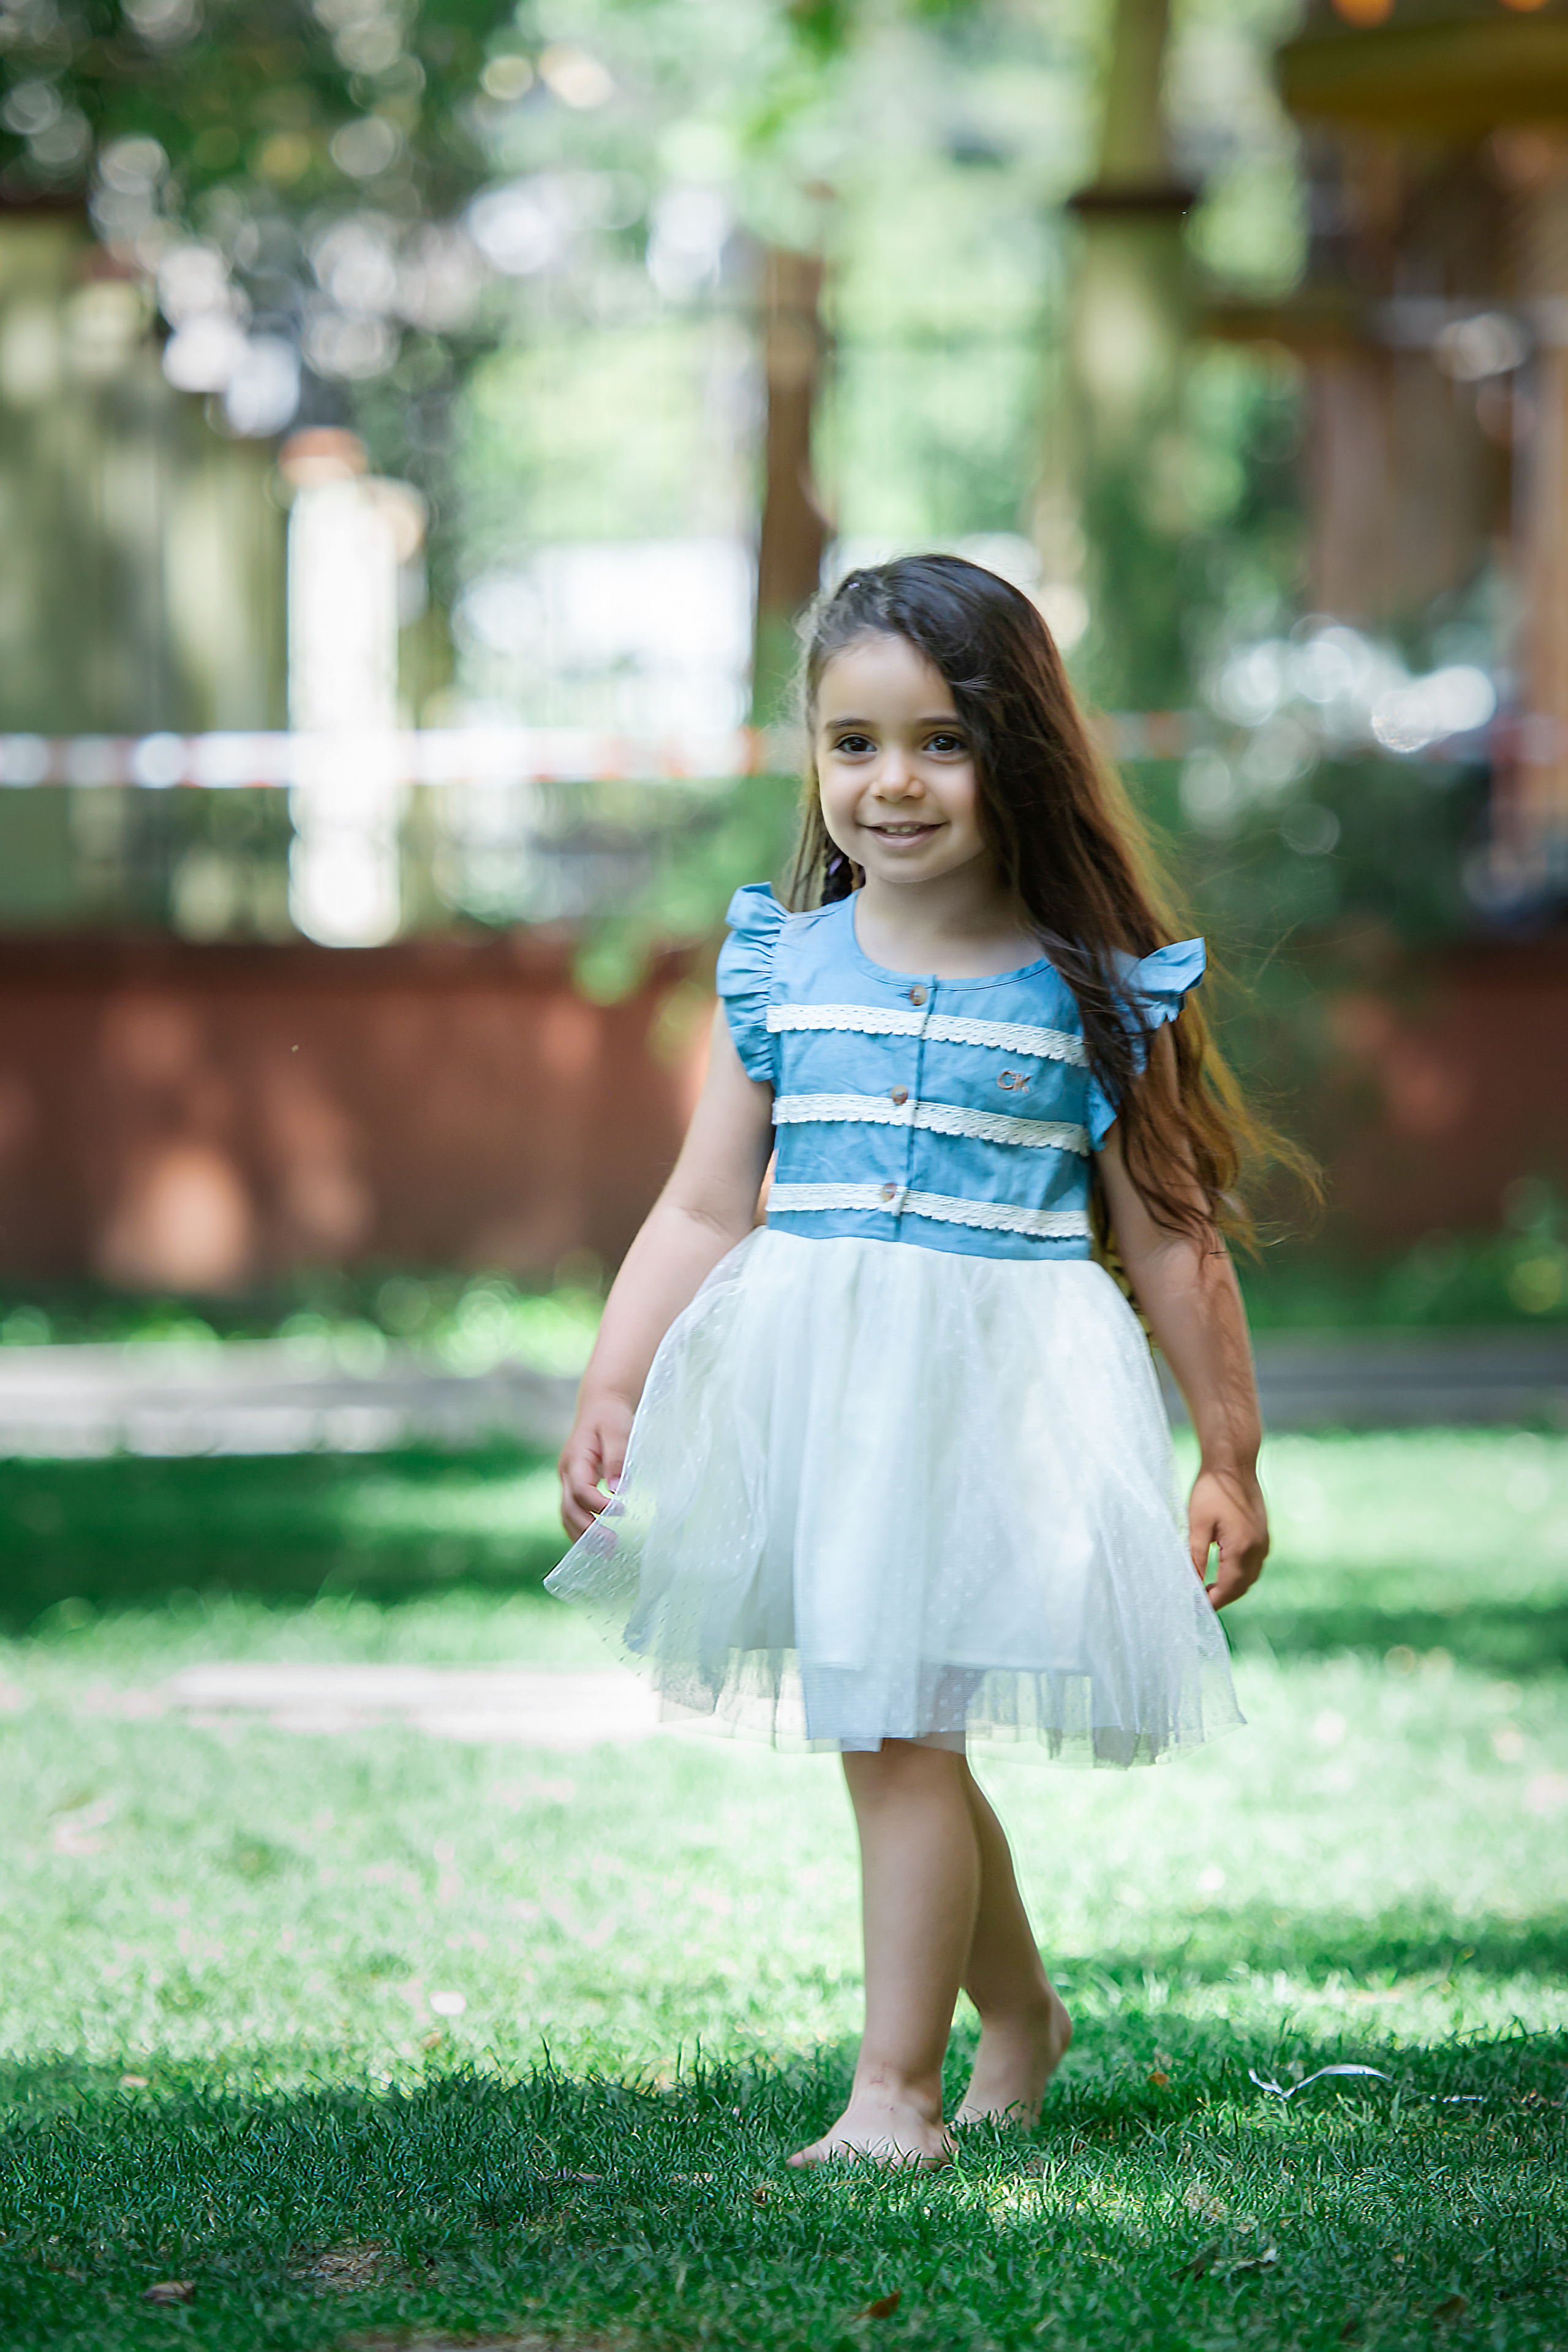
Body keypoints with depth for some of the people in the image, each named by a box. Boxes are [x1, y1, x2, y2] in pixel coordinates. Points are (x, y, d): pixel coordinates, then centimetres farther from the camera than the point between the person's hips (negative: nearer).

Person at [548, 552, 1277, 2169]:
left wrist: (1229, 1459, 8)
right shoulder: (781, 967, 5)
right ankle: (1018, 2014, 33)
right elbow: (703, 1208, 8)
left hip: (994, 1395, -4)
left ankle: (893, 2090, -1)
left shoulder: (1094, 996, -3)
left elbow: (1171, 1242, 4)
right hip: (808, 1393, 4)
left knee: (900, 1731, -9)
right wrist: (609, 1394, -1)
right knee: (891, 1738, 11)